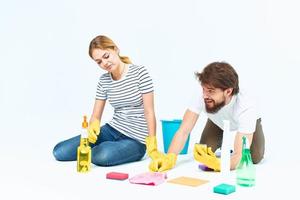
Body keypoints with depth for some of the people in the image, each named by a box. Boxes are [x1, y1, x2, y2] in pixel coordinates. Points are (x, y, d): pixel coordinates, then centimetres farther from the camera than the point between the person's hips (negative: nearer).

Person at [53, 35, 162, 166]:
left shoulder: (140, 73, -10)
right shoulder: (104, 81, 5)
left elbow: (149, 112, -12)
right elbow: (96, 116, 6)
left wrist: (152, 148, -19)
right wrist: (92, 126, -19)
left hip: (136, 139, -5)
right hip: (111, 130, 5)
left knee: (101, 156, -35)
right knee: (59, 152, -9)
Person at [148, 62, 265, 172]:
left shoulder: (247, 107, -45)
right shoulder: (202, 95, -39)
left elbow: (241, 156, -49)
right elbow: (184, 131, -37)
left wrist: (216, 163, -69)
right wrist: (169, 158, -54)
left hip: (247, 121, -2)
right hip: (217, 121, 2)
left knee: (254, 158, -20)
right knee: (203, 154, -14)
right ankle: (221, 143, 21)